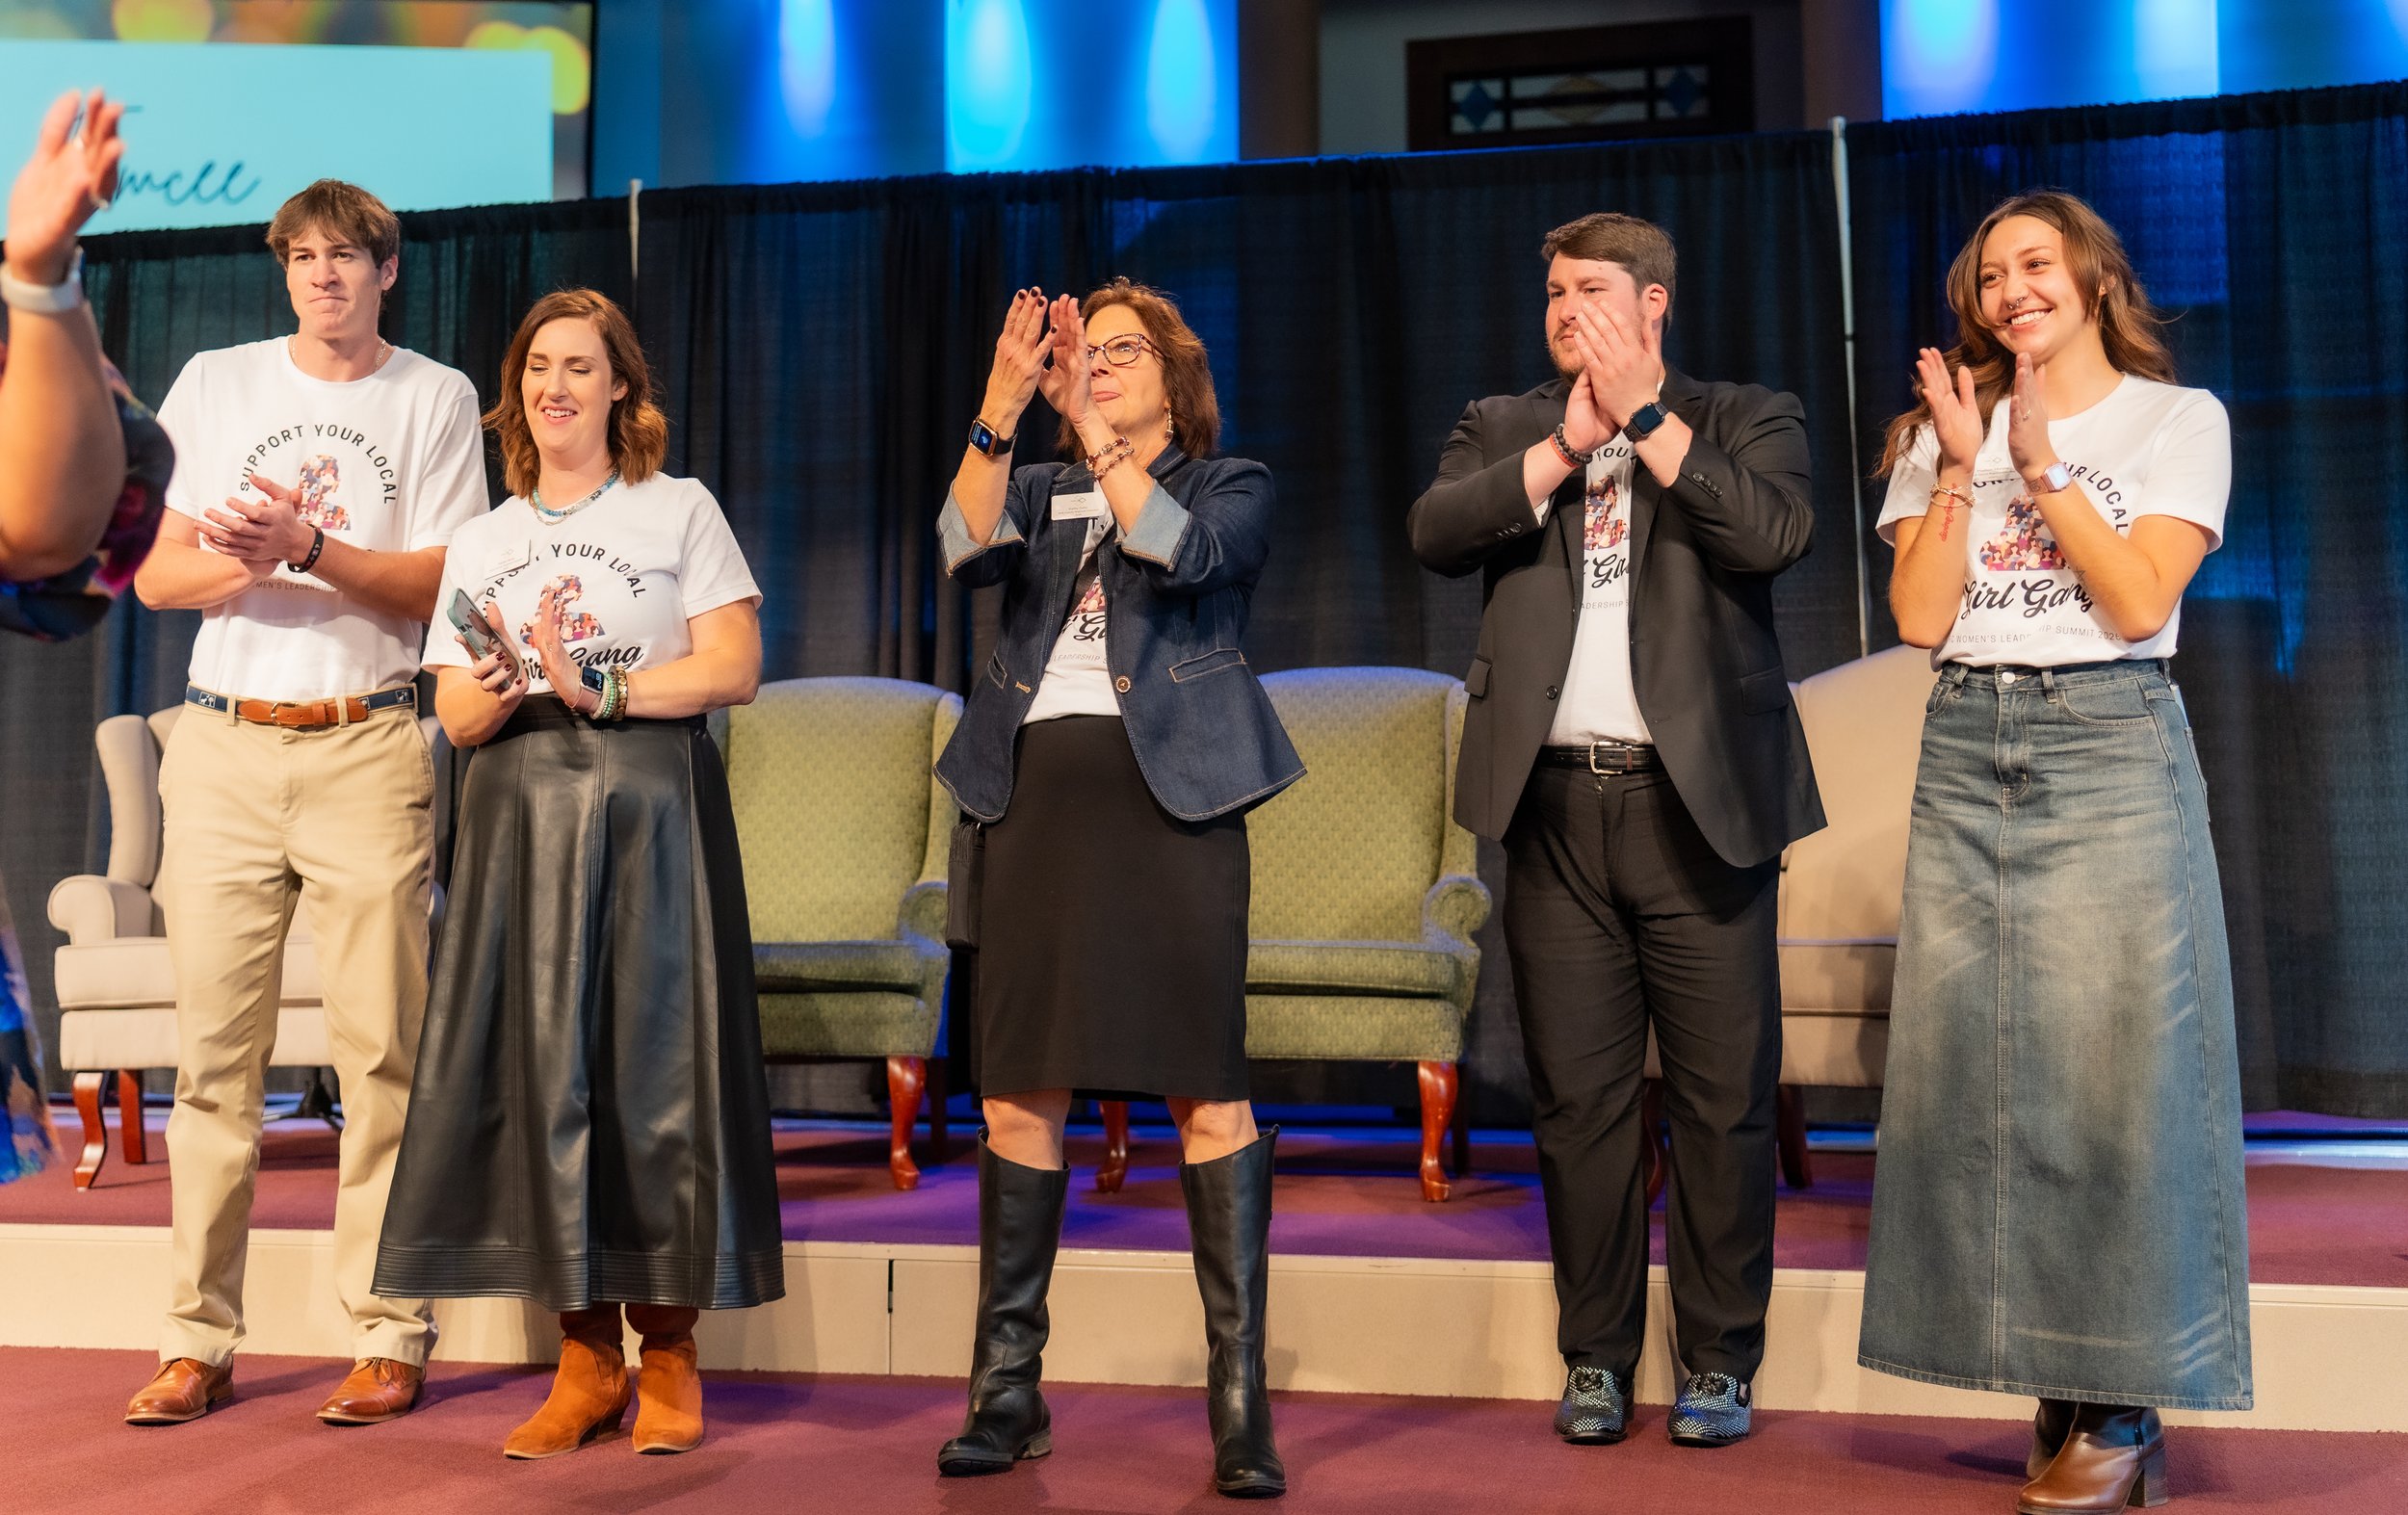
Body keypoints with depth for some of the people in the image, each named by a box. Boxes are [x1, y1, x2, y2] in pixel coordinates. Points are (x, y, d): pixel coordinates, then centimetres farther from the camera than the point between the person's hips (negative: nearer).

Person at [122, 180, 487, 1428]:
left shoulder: (434, 397, 8)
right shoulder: (214, 383, 14)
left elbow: (440, 582, -1)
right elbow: (154, 574, 9)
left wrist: (309, 547, -14)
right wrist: (242, 564, -11)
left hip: (366, 750, -2)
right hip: (223, 745, 2)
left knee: (380, 1047, -3)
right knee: (214, 1045, 2)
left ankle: (390, 1338, 4)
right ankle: (199, 1341, 10)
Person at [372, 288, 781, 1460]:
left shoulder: (680, 510, 7)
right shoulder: (481, 540, 18)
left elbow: (734, 667, -4)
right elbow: (455, 718, 11)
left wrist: (597, 686, -13)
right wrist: (502, 688, -11)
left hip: (651, 810, -3)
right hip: (523, 821, 4)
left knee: (653, 1062, -5)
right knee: (541, 1069, -2)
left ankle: (668, 1357, 5)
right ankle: (586, 1358, 7)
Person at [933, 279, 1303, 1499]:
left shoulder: (1230, 485, 13)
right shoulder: (1041, 492, 20)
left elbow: (1184, 554, -10)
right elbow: (970, 551, -2)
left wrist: (1095, 427, -15)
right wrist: (1000, 411, -14)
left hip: (1168, 787, -3)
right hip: (1036, 784, 3)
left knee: (1205, 1085, -8)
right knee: (1019, 1084, 2)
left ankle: (1239, 1394, -3)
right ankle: (1007, 1385, 10)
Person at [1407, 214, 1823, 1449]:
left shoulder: (1745, 418, 9)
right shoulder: (1503, 425, 15)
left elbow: (1772, 533, -12)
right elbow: (1434, 534, -4)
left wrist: (1645, 415, -9)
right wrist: (1566, 443, -9)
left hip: (1698, 802, -2)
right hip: (1555, 805, 2)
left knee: (1723, 1101, 2)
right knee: (1578, 1101, 7)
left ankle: (1719, 1362, 17)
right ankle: (1596, 1357, 20)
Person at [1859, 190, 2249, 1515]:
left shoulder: (2180, 420, 6)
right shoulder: (1944, 430, 14)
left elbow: (2139, 603, -7)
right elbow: (1920, 618, 2)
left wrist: (2043, 465, -8)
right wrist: (1962, 466, -3)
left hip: (2111, 750, -3)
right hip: (1967, 759, 4)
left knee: (2109, 1069, -6)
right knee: (1977, 1070, 1)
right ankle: (2063, 1388, 13)